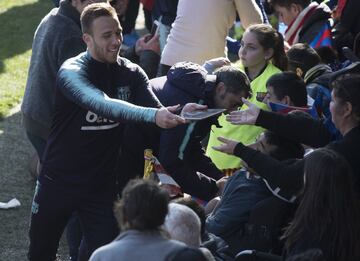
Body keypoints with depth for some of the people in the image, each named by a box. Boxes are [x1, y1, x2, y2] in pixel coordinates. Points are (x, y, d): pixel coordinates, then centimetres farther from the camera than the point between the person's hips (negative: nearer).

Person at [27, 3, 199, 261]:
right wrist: (152, 115, -51)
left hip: (103, 184, 3)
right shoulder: (72, 72, -20)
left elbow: (158, 111, -15)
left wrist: (178, 114, -39)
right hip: (59, 181, -3)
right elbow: (103, 104, -38)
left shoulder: (131, 73, -4)